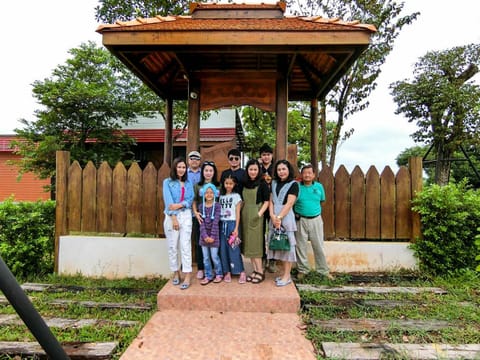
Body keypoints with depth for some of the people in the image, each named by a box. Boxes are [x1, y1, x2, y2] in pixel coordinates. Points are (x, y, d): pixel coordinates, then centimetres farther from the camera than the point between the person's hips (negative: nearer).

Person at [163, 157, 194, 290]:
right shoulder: (167, 182, 4)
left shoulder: (188, 183, 13)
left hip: (186, 215, 1)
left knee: (186, 246, -4)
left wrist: (179, 205, -15)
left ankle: (187, 277, -3)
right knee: (172, 246, 5)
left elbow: (191, 199, 3)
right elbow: (168, 201, -5)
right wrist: (174, 218, -12)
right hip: (171, 216, -1)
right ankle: (176, 273, 20)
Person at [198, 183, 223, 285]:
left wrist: (212, 236, -15)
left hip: (214, 235, -3)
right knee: (206, 257, 9)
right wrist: (205, 236, -13)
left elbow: (216, 222, -11)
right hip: (204, 235, 3)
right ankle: (208, 276, 22)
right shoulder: (201, 206, 3)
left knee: (214, 256, 1)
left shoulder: (217, 206, -6)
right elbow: (201, 223, -3)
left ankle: (219, 274, 21)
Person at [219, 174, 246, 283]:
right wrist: (217, 226, 1)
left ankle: (242, 272, 1)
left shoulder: (236, 196, 1)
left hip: (232, 223, -4)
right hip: (222, 224, 4)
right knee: (223, 249, 4)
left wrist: (236, 228, -9)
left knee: (234, 248, -7)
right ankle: (227, 272, 13)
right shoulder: (221, 196, 12)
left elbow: (238, 213, -2)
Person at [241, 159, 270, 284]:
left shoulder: (263, 184, -5)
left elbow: (266, 202, -7)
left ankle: (260, 272, 6)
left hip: (256, 216, -5)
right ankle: (255, 270, 17)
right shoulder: (245, 183, 10)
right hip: (245, 215, 6)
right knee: (248, 244, 7)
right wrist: (238, 212, 6)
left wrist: (260, 213, -18)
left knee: (255, 243, -3)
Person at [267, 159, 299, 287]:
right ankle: (284, 273, 18)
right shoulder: (274, 183, 13)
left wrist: (279, 217, -17)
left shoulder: (293, 184, -2)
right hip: (274, 218, 5)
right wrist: (273, 216, -8)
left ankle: (287, 276, 5)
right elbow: (271, 201, 7)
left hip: (286, 217, -5)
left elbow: (289, 203, -11)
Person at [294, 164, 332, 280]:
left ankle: (324, 270, 21)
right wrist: (295, 213, -3)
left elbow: (322, 201, 15)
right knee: (300, 246, 8)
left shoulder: (319, 186, 2)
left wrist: (314, 210, 11)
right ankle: (302, 270, 23)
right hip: (300, 220, -1)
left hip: (316, 219, 1)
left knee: (319, 246, 7)